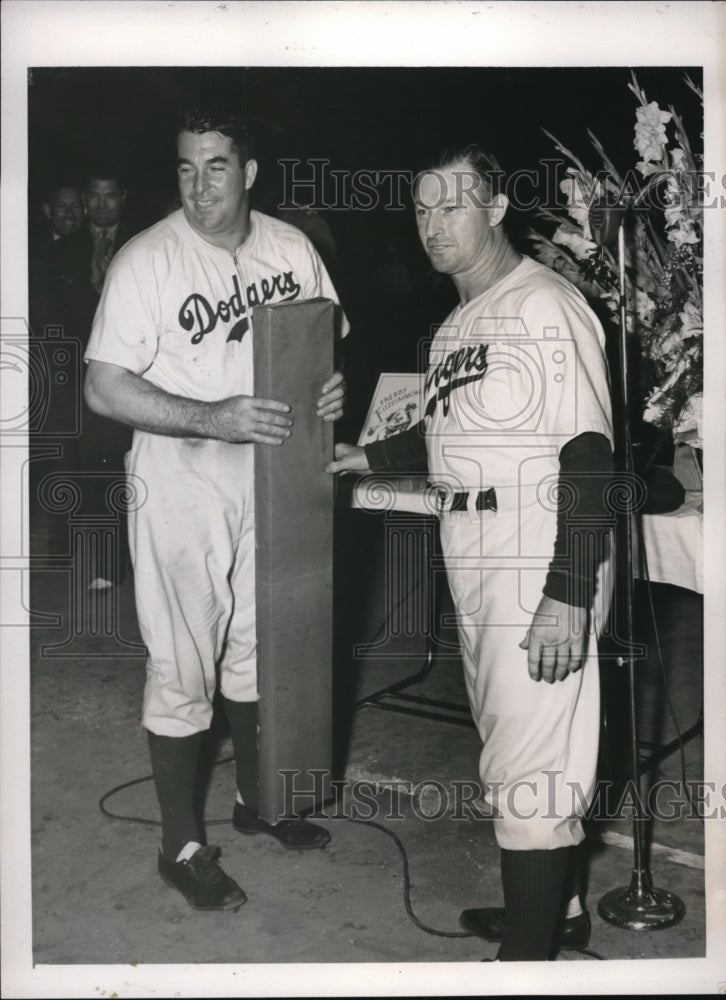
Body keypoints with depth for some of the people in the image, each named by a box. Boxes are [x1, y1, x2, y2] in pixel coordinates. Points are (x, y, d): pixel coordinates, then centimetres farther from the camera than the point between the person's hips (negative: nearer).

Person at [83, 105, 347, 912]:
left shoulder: (290, 247, -2)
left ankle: (257, 799, 40)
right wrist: (214, 419, -29)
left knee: (258, 650, 20)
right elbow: (104, 389, -19)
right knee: (182, 670, 3)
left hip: (271, 477, 5)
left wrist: (334, 384, -13)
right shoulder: (146, 262, -16)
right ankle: (181, 845, 20)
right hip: (183, 488, -5)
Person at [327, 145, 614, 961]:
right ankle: (557, 908, 36)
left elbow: (588, 454, -19)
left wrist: (569, 595, -23)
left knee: (528, 764, -4)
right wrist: (368, 458, 21)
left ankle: (527, 957, 8)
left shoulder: (544, 306, -14)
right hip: (476, 571, 9)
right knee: (515, 744, 19)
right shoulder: (455, 325, 14)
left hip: (539, 573, -9)